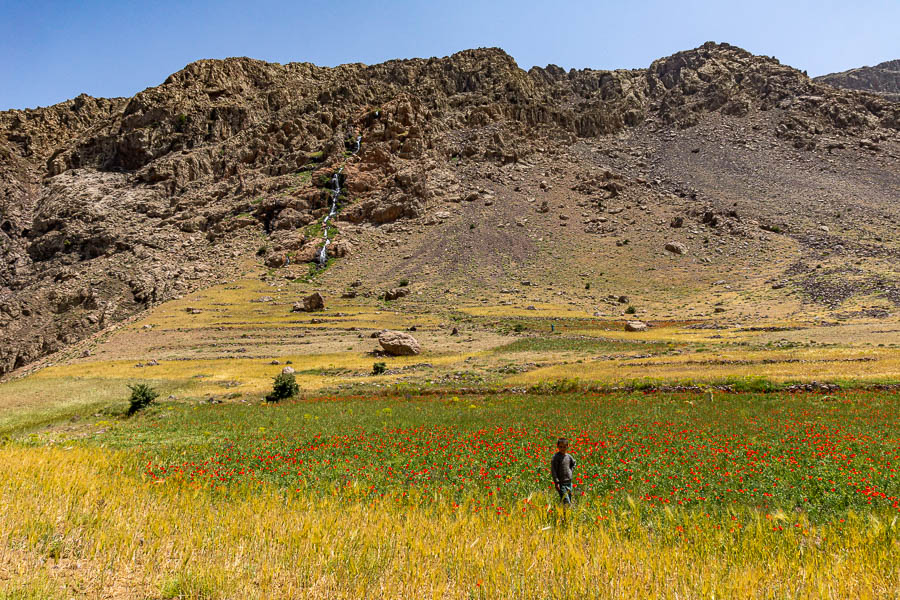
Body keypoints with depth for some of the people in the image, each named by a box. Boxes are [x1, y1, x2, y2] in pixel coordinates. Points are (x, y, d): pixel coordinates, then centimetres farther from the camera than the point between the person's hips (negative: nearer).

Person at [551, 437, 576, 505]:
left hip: (569, 482, 6)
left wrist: (570, 470, 13)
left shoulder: (568, 456, 7)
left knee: (570, 500, 11)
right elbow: (553, 470, -12)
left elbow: (574, 463, 29)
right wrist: (556, 482, -17)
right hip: (561, 483, -6)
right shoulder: (556, 457, -10)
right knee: (566, 502, -13)